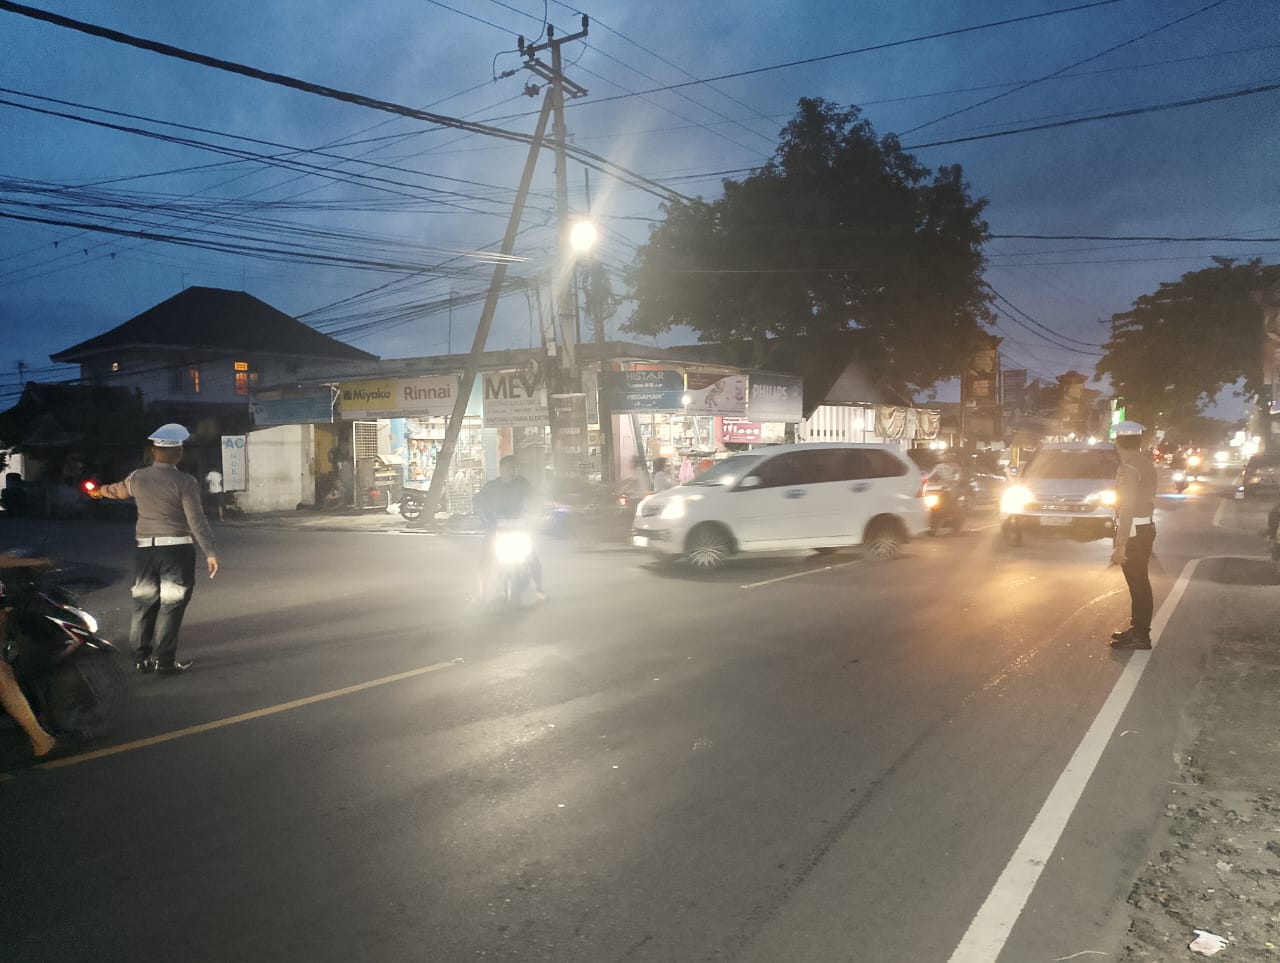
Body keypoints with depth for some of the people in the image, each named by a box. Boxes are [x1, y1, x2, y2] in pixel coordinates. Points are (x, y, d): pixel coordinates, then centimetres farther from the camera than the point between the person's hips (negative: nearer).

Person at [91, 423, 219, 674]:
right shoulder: (184, 482, -13)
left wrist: (100, 491, 50)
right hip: (177, 549, -5)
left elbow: (119, 489, 27)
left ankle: (143, 658, 21)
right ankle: (165, 661, 3)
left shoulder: (137, 478, 4)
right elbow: (197, 520, -17)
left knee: (144, 604, 14)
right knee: (171, 606, 2)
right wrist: (210, 553, -15)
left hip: (146, 549, 5)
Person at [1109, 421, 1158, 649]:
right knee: (1140, 582, 17)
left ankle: (1139, 636, 4)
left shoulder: (1128, 469, -19)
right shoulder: (1147, 465, 10)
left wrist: (1120, 546, -23)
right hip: (1147, 527, 9)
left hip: (1133, 533, -9)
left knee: (1137, 583, -3)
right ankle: (1138, 628, 28)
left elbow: (1127, 510, -23)